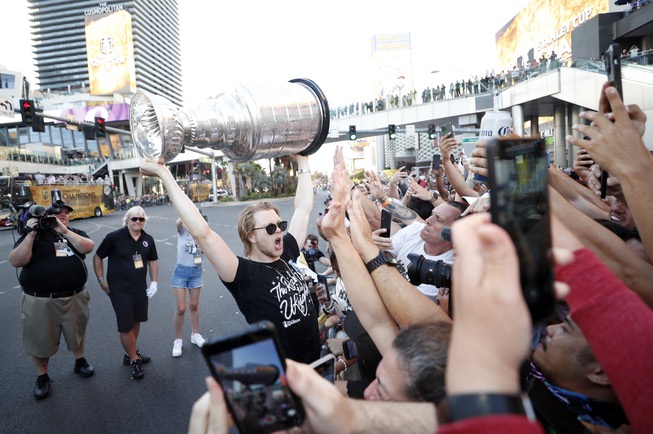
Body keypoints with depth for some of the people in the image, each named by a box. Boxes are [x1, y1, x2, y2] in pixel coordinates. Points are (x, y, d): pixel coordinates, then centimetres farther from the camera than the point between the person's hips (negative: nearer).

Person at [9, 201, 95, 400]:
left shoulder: (76, 233, 6)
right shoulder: (35, 234, -2)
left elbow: (88, 247, -16)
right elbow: (16, 261, -14)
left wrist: (64, 231, -20)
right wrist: (30, 234, -19)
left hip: (74, 298, 2)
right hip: (40, 301, -2)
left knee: (77, 334, 20)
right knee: (40, 341, 10)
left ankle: (80, 362, 44)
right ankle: (42, 377, 31)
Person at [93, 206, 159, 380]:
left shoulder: (148, 239, 1)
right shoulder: (114, 237, -13)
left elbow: (153, 260, 13)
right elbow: (98, 257, -4)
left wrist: (154, 282, 6)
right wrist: (101, 280, -6)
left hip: (140, 289, 5)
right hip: (119, 290, -5)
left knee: (136, 322, 17)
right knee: (125, 327, -1)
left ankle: (131, 353, 37)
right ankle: (134, 361, 16)